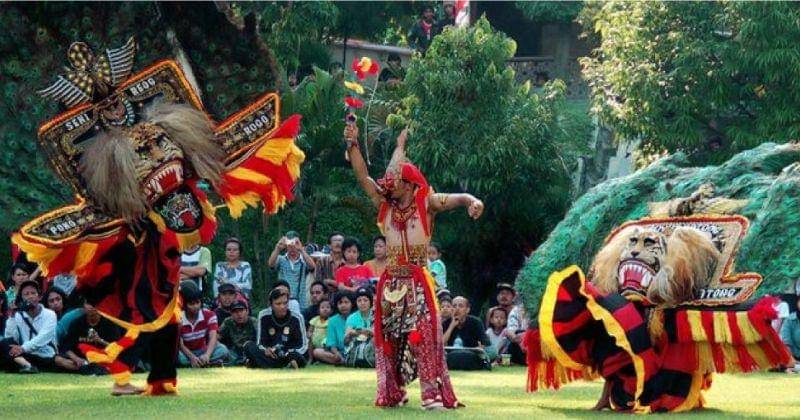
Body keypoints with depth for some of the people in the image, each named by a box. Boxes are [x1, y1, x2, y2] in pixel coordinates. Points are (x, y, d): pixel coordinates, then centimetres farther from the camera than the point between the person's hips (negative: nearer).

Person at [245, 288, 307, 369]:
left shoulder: (296, 319, -1)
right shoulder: (264, 319, 3)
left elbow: (303, 345, 0)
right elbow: (259, 344, 3)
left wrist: (291, 353, -21)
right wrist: (265, 350, -21)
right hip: (270, 356, 2)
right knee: (249, 346, -25)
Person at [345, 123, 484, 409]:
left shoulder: (425, 203, -1)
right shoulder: (385, 206, 9)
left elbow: (456, 199, -11)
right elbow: (363, 176, 7)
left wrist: (472, 202, -33)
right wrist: (353, 145, -1)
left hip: (417, 282, -5)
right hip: (391, 283, 5)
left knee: (423, 336, -12)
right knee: (389, 338, 6)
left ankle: (433, 395, -16)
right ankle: (393, 393, 14)